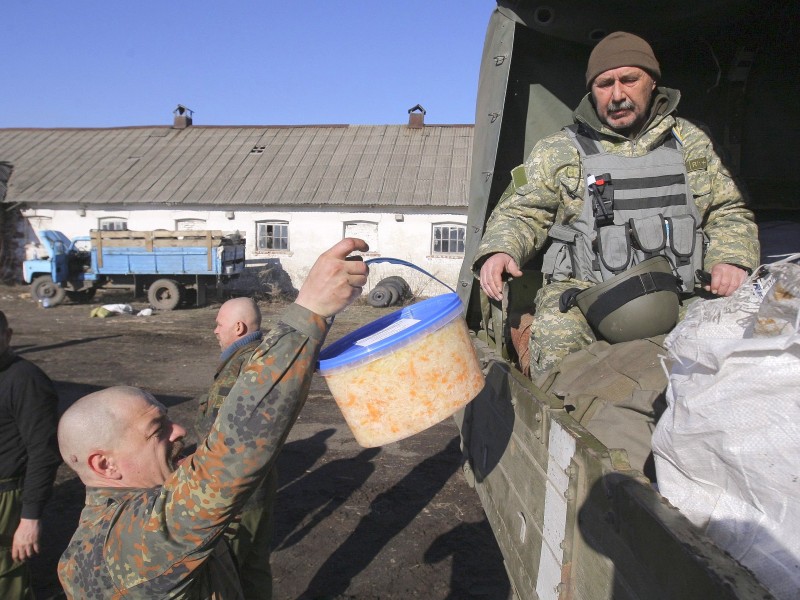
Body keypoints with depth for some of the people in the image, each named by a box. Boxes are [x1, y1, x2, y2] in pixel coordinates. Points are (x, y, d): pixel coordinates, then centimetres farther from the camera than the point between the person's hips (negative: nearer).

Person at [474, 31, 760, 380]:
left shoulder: (691, 141, 19)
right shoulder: (558, 151, 12)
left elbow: (728, 212, 22)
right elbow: (521, 212, 10)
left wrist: (730, 258, 1)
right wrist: (499, 250, -13)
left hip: (678, 294, 3)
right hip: (583, 290, -3)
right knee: (556, 334, -34)